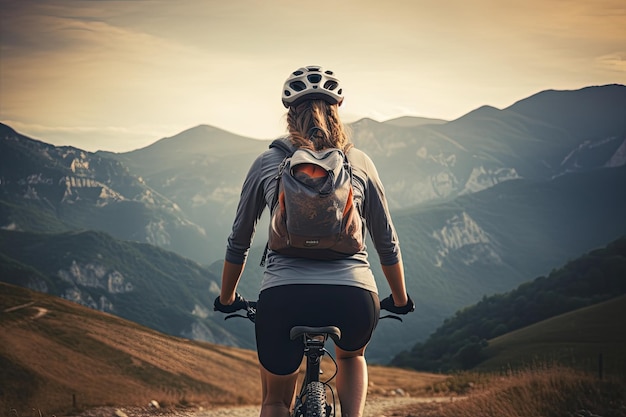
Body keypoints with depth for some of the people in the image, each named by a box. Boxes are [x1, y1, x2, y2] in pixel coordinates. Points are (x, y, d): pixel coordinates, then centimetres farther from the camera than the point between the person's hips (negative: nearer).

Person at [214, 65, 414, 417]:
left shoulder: (268, 163, 12)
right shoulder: (359, 162, 13)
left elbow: (239, 242, 20)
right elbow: (387, 242, 21)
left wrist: (226, 299, 35)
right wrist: (401, 300, 36)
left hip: (285, 298, -1)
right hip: (354, 297, 1)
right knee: (352, 356, 37)